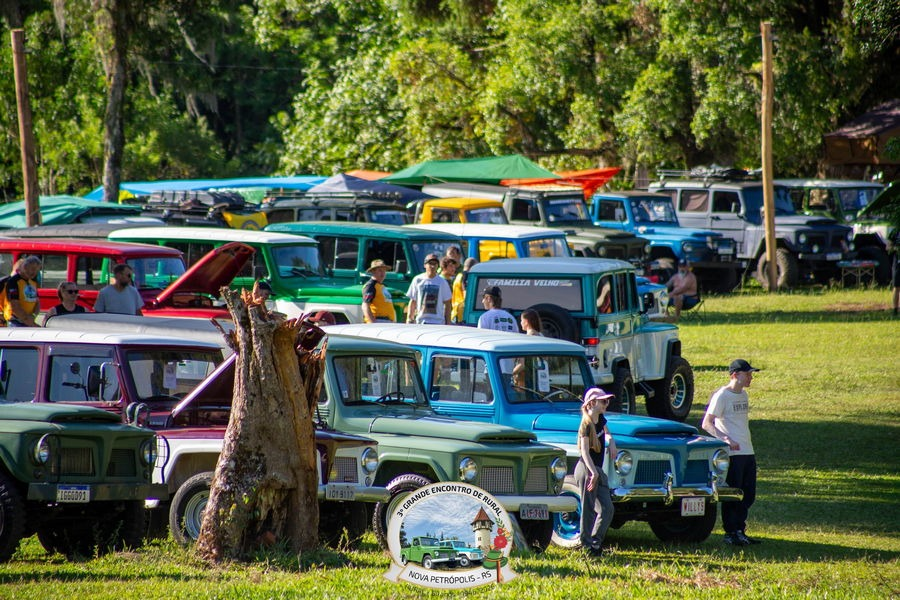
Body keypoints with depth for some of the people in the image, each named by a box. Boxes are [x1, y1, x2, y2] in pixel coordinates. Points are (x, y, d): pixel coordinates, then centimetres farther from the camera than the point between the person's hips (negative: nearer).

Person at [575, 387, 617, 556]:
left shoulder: (600, 420, 9)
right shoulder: (586, 425, -15)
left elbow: (606, 433, 32)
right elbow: (585, 452, -21)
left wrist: (611, 442, 8)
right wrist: (593, 473, -30)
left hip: (598, 470, 9)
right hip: (586, 470, -9)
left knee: (607, 509, 5)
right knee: (589, 510, -5)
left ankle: (596, 542, 12)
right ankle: (587, 544, 0)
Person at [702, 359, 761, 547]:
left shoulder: (743, 395, 15)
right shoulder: (722, 396, -10)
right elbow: (707, 424, -14)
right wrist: (725, 439, -26)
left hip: (748, 452, 8)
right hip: (732, 453, -8)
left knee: (748, 495, 9)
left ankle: (740, 531, 17)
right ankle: (730, 533, 0)